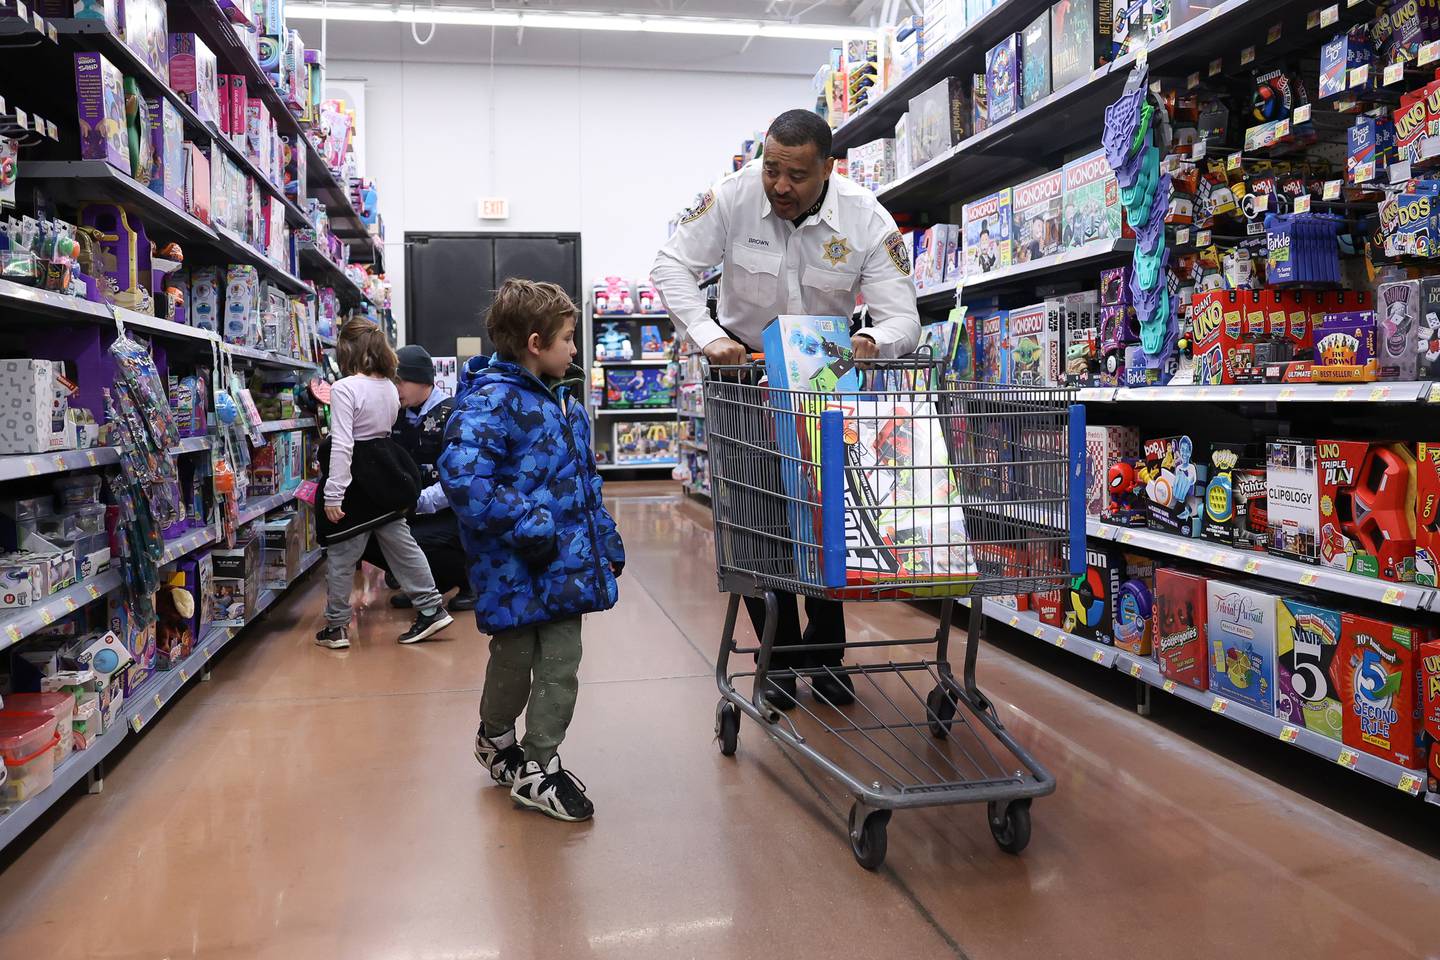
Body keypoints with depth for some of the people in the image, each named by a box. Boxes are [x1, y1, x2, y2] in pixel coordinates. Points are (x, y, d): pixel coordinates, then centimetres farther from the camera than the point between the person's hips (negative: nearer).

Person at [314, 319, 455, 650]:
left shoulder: (344, 388, -17)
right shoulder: (389, 387, 6)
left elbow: (341, 445, -21)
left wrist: (333, 495, -20)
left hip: (357, 479, -7)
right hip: (385, 471, 7)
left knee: (340, 555, 5)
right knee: (401, 544, 14)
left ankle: (336, 626, 14)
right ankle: (432, 608, 16)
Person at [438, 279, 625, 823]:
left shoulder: (565, 401, 13)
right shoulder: (490, 400, -16)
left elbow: (587, 481, 20)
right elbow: (462, 475, -30)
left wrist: (607, 544, 18)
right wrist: (526, 524, -26)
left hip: (566, 562, 7)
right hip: (514, 568, -7)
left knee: (561, 665, 9)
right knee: (513, 659, 12)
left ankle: (539, 763, 24)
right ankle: (495, 738, 41)